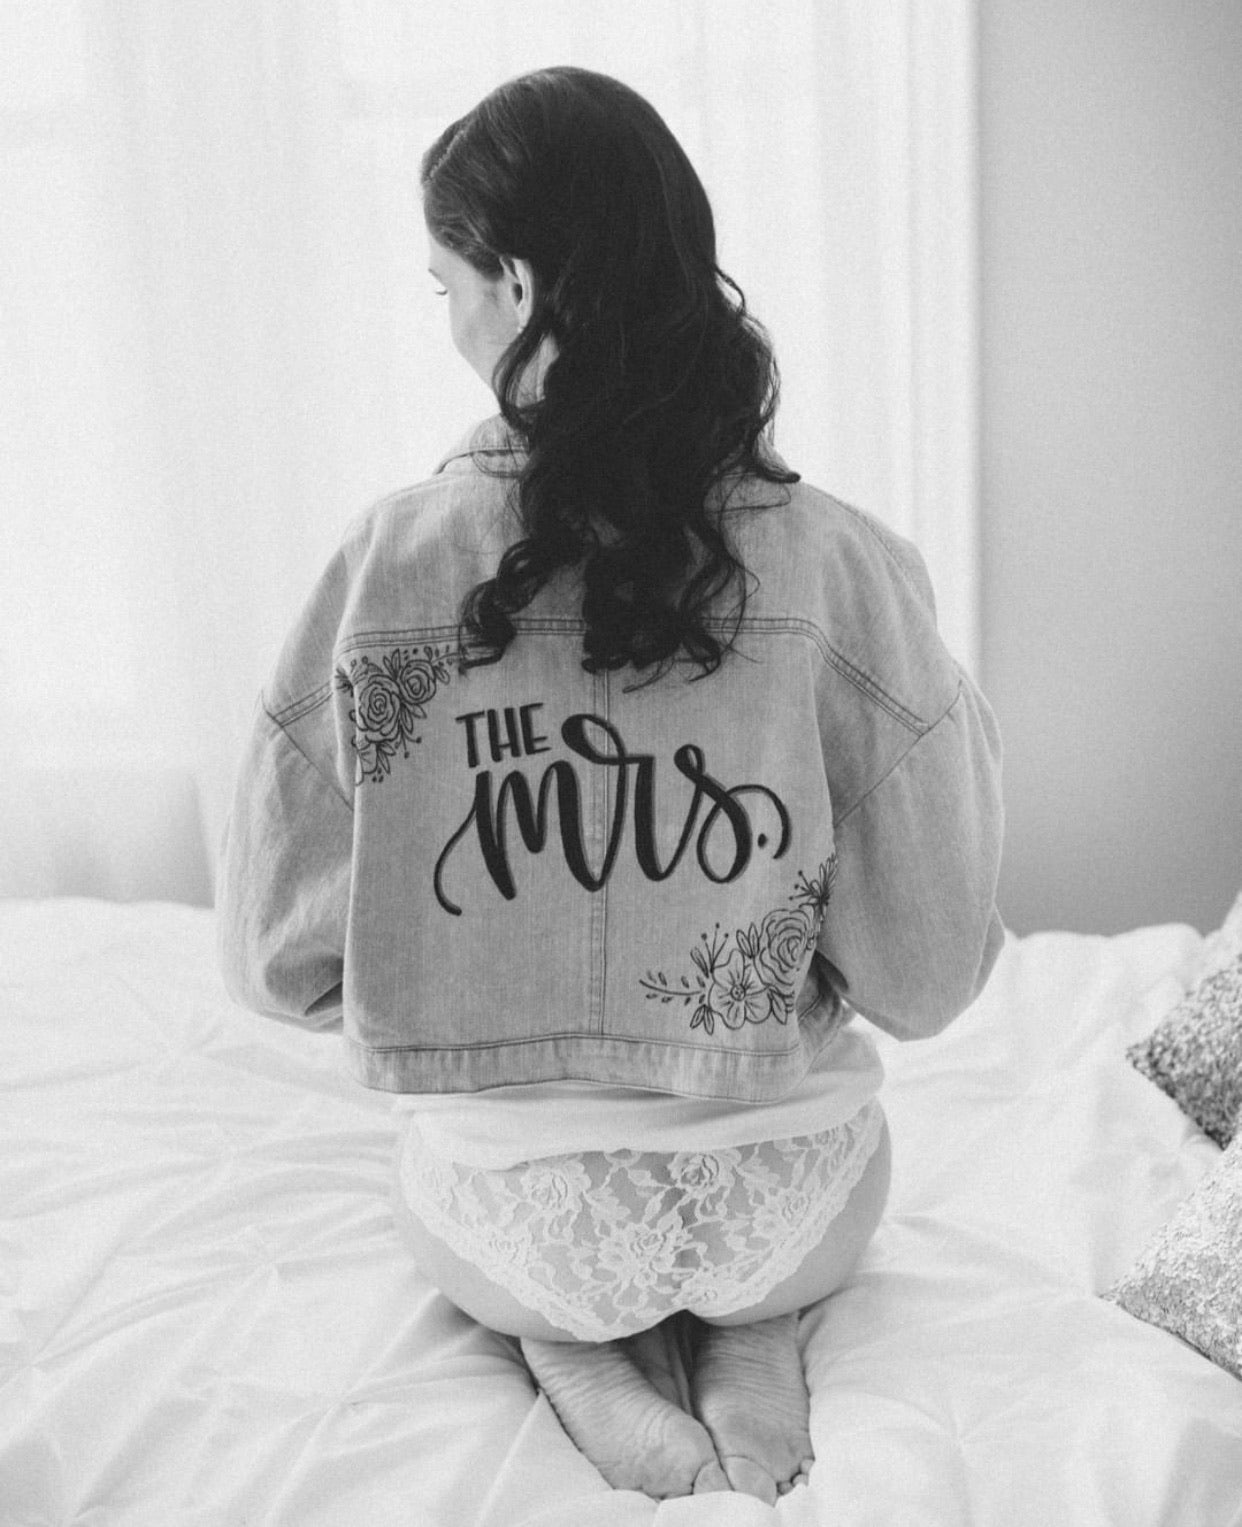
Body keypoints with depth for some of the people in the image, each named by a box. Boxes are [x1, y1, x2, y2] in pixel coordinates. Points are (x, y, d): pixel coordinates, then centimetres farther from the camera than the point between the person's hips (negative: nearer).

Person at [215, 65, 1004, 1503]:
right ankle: (747, 1335, 9)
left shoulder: (389, 559, -17)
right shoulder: (845, 567, -17)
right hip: (788, 1207, 1)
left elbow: (276, 963, -9)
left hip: (513, 1221, 0)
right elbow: (925, 976, -11)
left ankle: (581, 1352, 8)